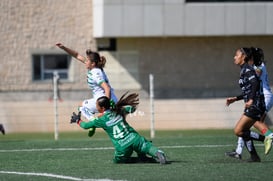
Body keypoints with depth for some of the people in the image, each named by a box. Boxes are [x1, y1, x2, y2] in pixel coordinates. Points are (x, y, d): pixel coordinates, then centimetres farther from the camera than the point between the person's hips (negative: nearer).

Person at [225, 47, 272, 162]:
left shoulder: (247, 69, -10)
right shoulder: (244, 70, 19)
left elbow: (255, 83, -26)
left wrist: (251, 100, -32)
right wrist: (235, 99, 24)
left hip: (255, 105, -10)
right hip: (252, 106, 10)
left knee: (238, 131, -12)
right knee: (243, 132, 10)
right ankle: (254, 157, 12)